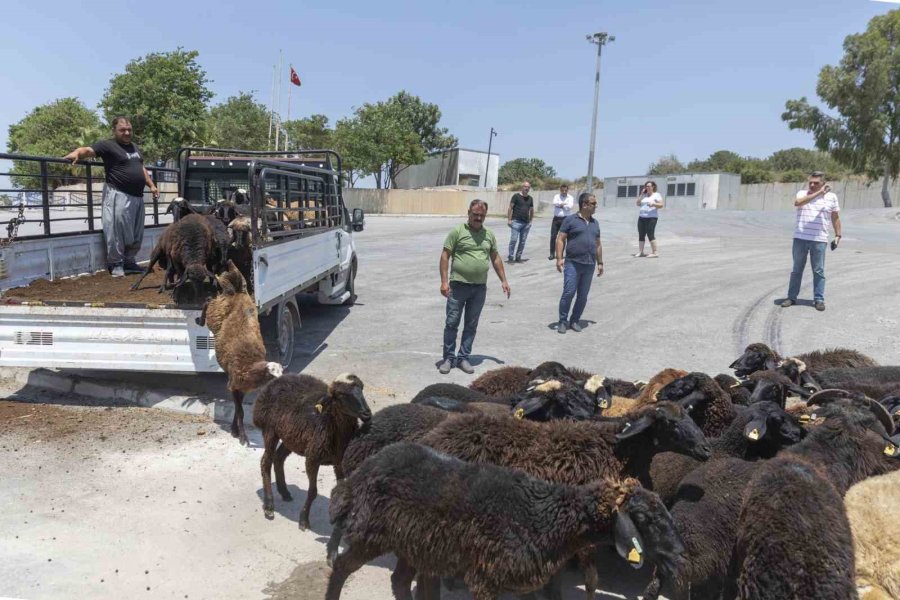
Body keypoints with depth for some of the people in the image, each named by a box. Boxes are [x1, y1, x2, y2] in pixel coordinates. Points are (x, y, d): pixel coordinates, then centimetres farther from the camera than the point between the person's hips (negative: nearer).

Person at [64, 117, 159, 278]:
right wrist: (75, 153, -36)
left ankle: (129, 262, 24)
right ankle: (115, 264, 3)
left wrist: (151, 185, 24)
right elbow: (87, 150, -15)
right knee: (117, 232, -6)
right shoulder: (108, 145, -3)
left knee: (136, 234, 12)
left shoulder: (135, 147, 21)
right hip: (119, 195, -7)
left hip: (137, 196, 8)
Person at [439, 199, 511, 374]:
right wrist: (444, 281, -13)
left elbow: (495, 258, 17)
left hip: (480, 288, 4)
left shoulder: (489, 234, 10)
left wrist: (503, 280, 12)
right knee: (452, 323, 0)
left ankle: (463, 358, 18)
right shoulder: (457, 231, -4)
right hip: (458, 285, -4)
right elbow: (445, 255, -6)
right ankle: (448, 358, 11)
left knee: (471, 325, 9)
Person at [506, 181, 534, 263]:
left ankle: (518, 257, 14)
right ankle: (510, 256, -2)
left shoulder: (530, 198, 13)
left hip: (526, 223, 5)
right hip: (516, 222, -5)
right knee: (513, 240, -11)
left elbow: (532, 210, 22)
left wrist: (530, 221, 15)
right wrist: (509, 219, -9)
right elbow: (510, 208, -3)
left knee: (522, 241, 6)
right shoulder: (516, 196, -1)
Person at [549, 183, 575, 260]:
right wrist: (564, 203, -12)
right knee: (553, 236, -2)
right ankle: (552, 254, 3)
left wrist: (560, 205, -6)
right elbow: (555, 203, -11)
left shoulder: (570, 198, 4)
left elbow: (570, 206, -14)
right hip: (556, 218, 2)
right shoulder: (556, 196, 10)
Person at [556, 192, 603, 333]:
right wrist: (559, 258, -13)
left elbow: (598, 244, 22)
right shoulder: (571, 220, -1)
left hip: (589, 265, 5)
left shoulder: (595, 223, 16)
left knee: (583, 296, 6)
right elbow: (560, 239, -4)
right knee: (568, 293, -9)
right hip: (573, 263, -5)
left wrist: (600, 263, 18)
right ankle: (563, 321, 3)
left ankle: (575, 320, 18)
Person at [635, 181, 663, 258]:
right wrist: (641, 194, 5)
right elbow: (638, 203, 11)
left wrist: (653, 204, -24)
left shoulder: (656, 195, 1)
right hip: (641, 218, 6)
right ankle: (640, 252, 6)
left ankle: (655, 253, -10)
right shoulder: (644, 195, 18)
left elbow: (661, 205, -7)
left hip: (651, 218, -6)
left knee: (650, 234, -12)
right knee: (641, 235, 3)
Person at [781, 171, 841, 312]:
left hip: (819, 240, 0)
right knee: (797, 269, 8)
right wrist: (818, 193, -23)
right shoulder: (802, 193, 3)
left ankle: (819, 299, 9)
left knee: (818, 271, 2)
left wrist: (838, 235, 8)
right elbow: (797, 202, -21)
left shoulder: (831, 196, 6)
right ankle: (792, 297, 15)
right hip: (800, 238, 0)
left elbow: (835, 217, 12)